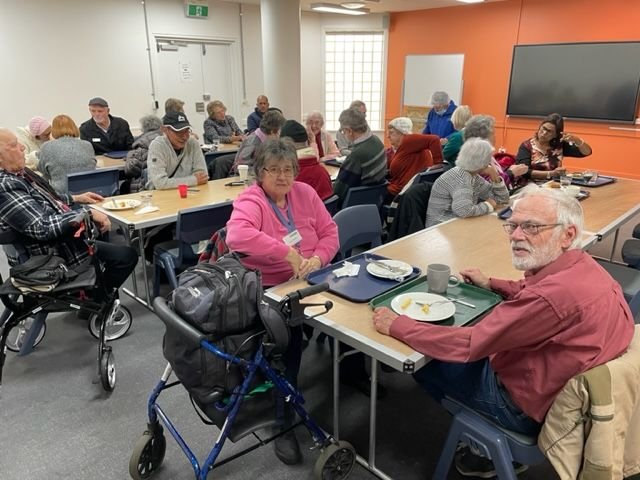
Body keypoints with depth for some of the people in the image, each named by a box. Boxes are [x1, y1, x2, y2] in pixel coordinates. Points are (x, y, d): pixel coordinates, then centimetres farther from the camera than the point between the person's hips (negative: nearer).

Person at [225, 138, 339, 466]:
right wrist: (288, 253, -33)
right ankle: (284, 423, -11)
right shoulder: (250, 201, -12)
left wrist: (317, 258, -13)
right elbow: (237, 236, -33)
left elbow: (329, 232, 8)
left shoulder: (305, 193, 7)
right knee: (290, 334, -30)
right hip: (268, 289, -5)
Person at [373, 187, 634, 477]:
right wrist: (491, 284, 12)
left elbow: (467, 345, -30)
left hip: (526, 407, -9)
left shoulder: (556, 292, -36)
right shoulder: (581, 267, -8)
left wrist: (397, 325, -21)